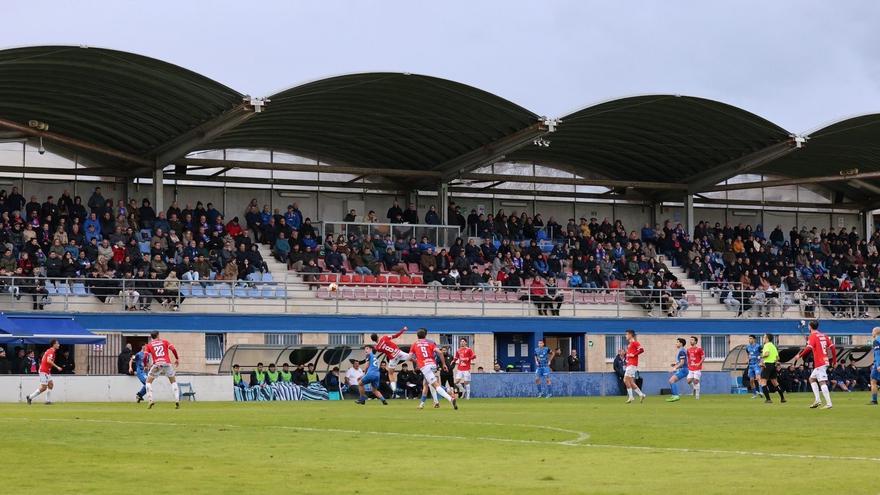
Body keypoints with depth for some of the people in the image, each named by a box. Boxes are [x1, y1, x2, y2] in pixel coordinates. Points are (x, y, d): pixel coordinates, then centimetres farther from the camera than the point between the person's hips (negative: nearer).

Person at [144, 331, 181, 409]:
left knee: (148, 381, 15)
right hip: (167, 364, 1)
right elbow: (173, 349, 2)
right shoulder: (164, 342, 15)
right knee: (173, 381, 18)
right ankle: (177, 400, 4)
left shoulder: (149, 345, 13)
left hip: (156, 364, -1)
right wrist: (177, 359, 10)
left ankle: (150, 400, 0)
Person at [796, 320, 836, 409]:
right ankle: (817, 400, 10)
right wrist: (834, 360, 17)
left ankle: (828, 403, -15)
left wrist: (800, 355, -12)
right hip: (825, 361, 9)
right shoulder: (823, 335, 15)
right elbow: (832, 347, 12)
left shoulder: (813, 336, -8)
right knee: (812, 378, 18)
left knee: (822, 382, -10)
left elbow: (808, 348, -22)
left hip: (819, 363, -9)